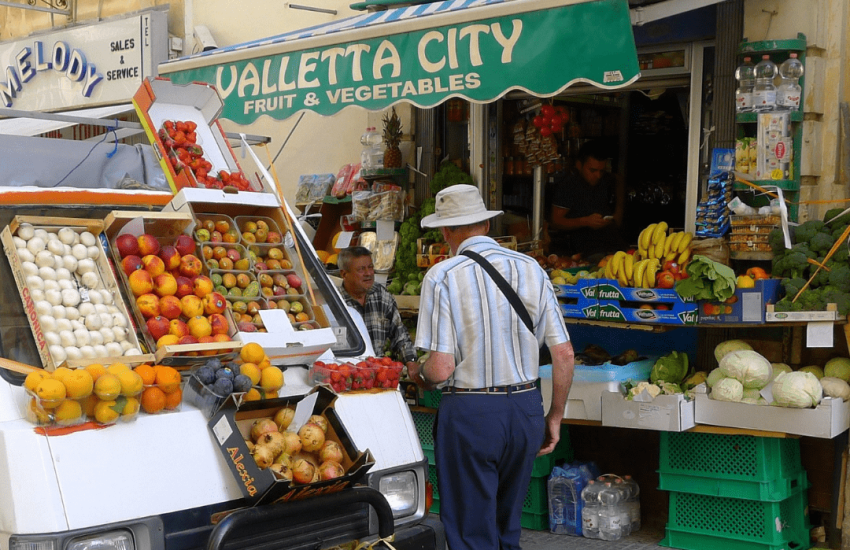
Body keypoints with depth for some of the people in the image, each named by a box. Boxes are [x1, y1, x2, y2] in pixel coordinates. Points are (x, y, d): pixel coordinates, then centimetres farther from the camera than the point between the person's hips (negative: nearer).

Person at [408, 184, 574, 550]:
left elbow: (441, 369, -16)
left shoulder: (442, 276, -10)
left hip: (470, 413, -5)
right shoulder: (531, 269, 3)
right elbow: (564, 355, 2)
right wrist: (555, 418, 13)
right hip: (526, 409, 5)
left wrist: (418, 374, 7)